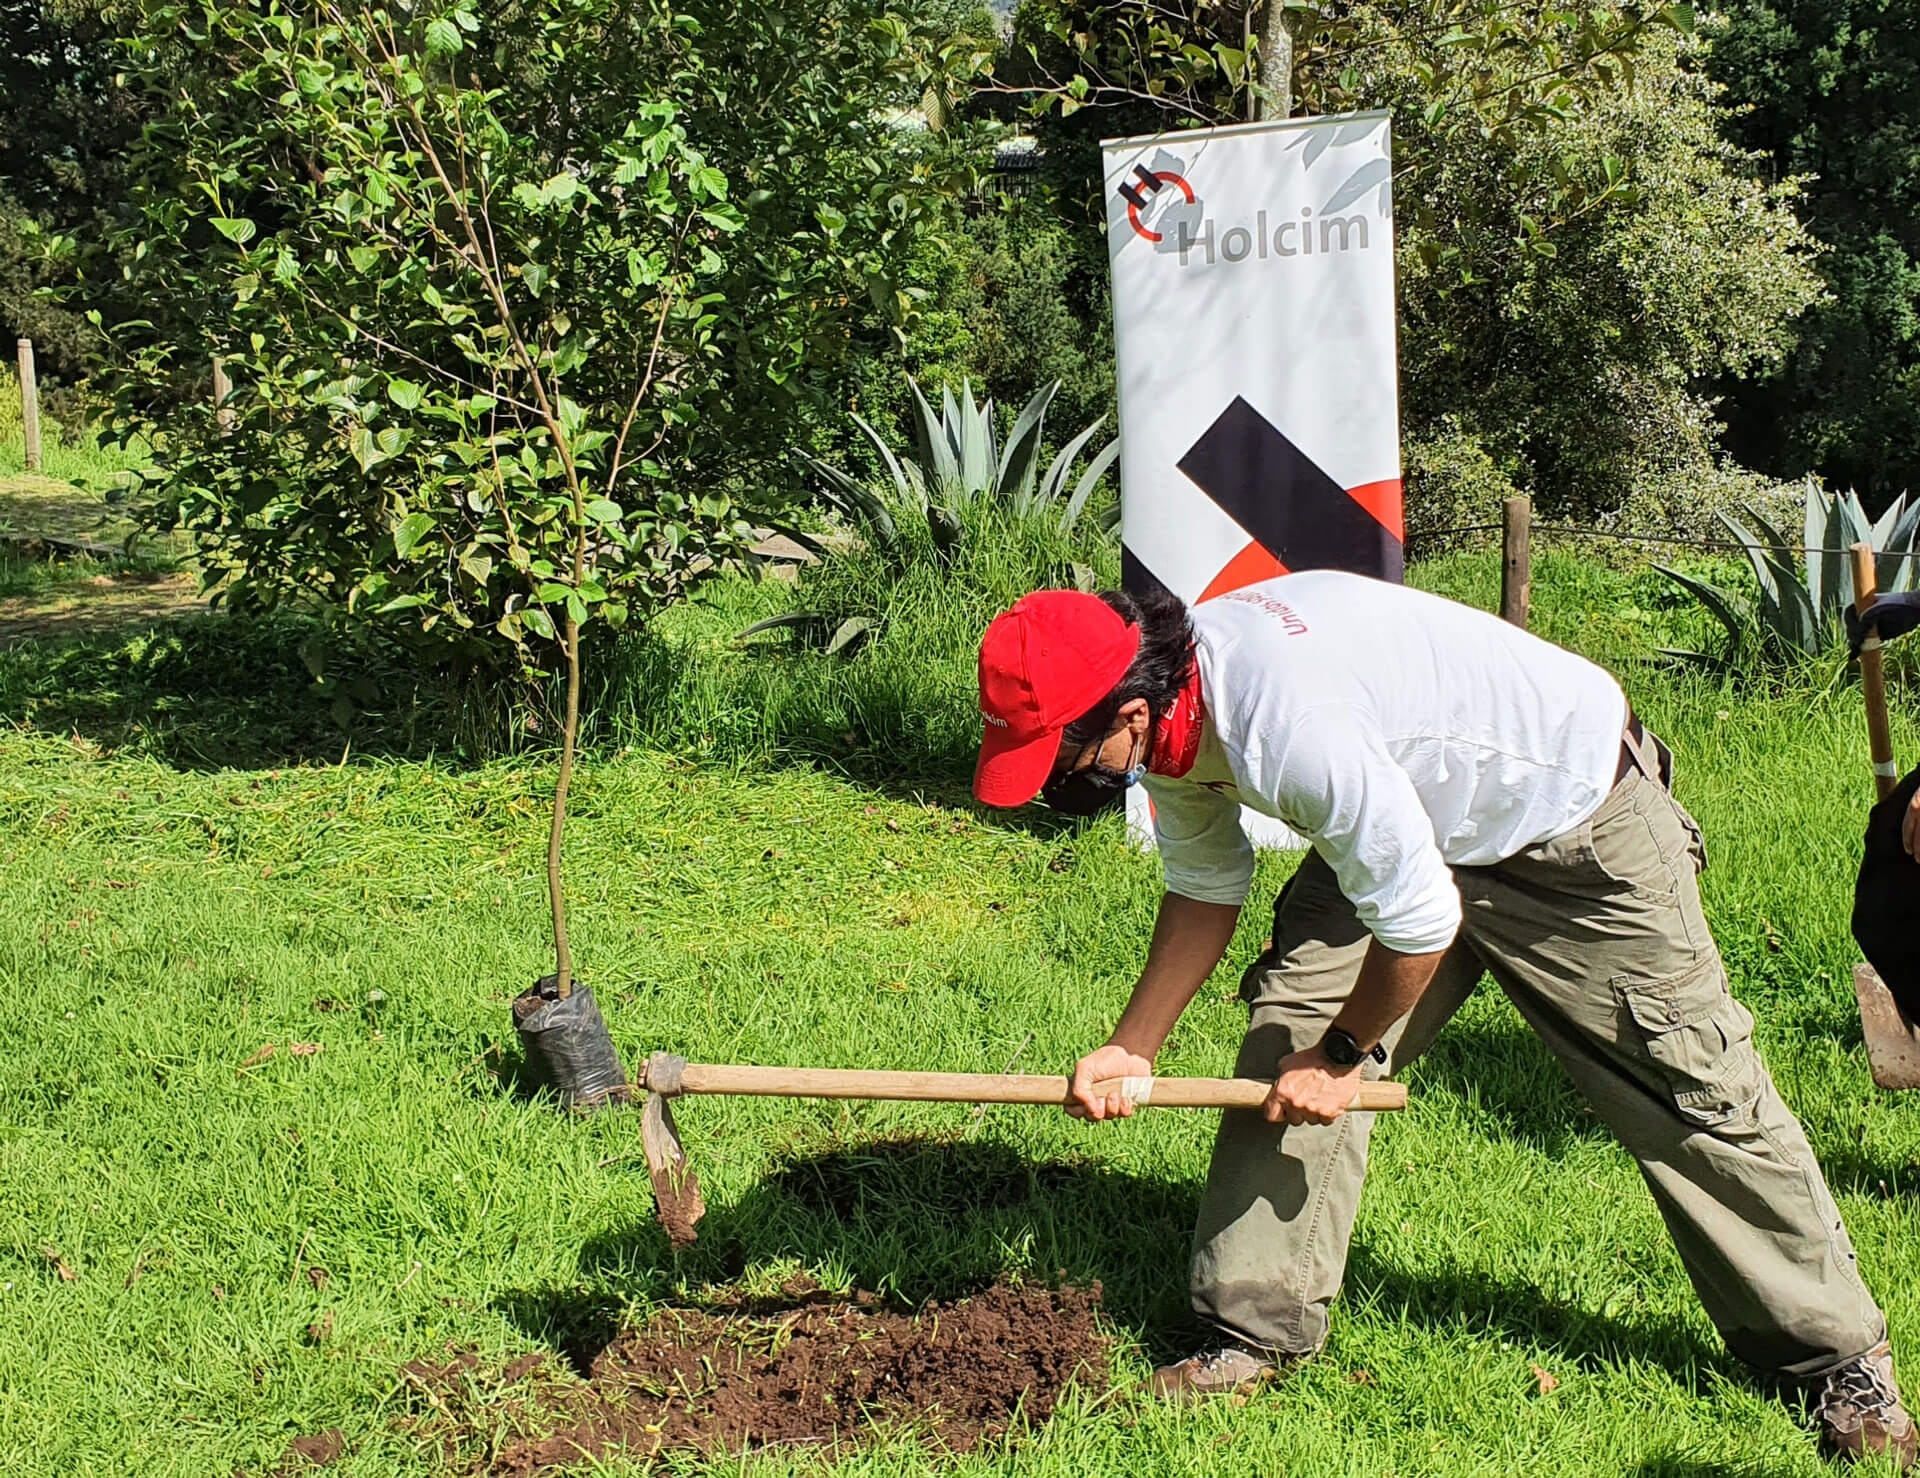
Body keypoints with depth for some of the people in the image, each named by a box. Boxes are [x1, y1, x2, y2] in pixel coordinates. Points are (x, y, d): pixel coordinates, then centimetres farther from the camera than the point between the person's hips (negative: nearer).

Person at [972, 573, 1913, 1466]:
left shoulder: (1288, 727, -40)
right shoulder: (1170, 711, -11)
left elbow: (1419, 918, -30)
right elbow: (1207, 891, 6)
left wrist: (1341, 1056, -14)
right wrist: (1131, 1049, 2)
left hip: (1579, 824, -8)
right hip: (1416, 828, 8)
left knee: (1692, 1091, -2)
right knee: (1285, 1032, -5)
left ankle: (1839, 1353, 15)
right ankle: (1259, 1328, 4)